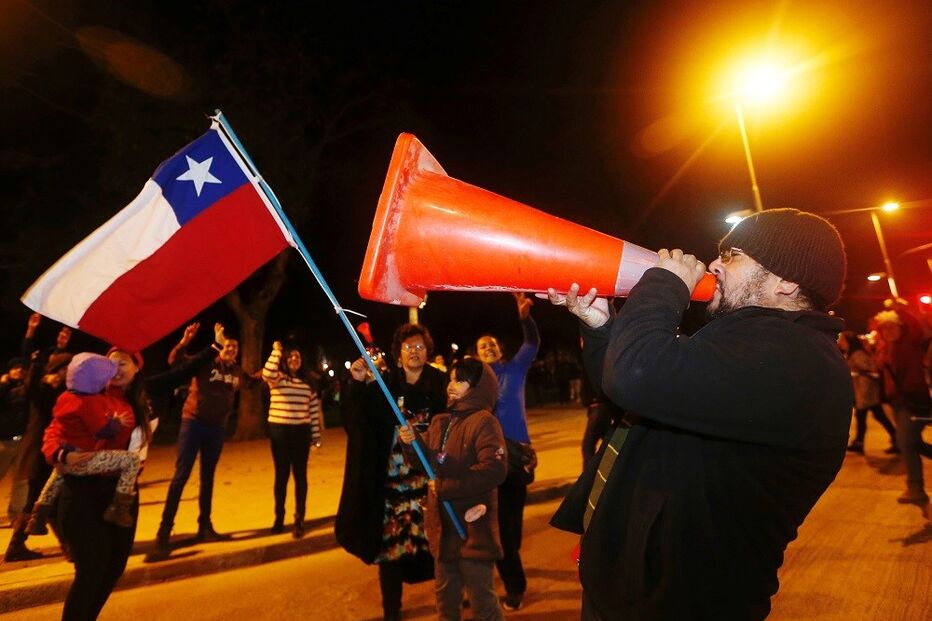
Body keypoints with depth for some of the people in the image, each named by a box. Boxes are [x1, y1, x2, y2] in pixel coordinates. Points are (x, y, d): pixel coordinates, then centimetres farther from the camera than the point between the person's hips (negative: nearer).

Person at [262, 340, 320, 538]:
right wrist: (276, 351, -19)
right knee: (281, 475, 8)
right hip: (279, 431, -2)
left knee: (300, 475, 4)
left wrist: (316, 434, 5)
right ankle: (279, 518, 24)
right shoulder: (277, 378, 0)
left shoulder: (308, 383, 8)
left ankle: (299, 520, 13)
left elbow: (314, 409, 8)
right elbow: (267, 373, -26)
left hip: (301, 432, 2)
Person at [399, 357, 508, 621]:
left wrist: (445, 487, -21)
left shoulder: (483, 421, -17)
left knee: (481, 596, 9)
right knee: (445, 593, 24)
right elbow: (428, 464, 13)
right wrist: (412, 443, -9)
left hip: (473, 526, -7)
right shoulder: (439, 422, 6)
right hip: (443, 525, 7)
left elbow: (495, 470, -27)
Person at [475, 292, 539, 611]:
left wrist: (525, 318, -27)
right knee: (499, 521, 9)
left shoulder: (514, 370, 3)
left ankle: (507, 561, 35)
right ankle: (514, 584, 29)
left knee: (514, 517, 11)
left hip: (518, 453, 0)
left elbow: (533, 344, -11)